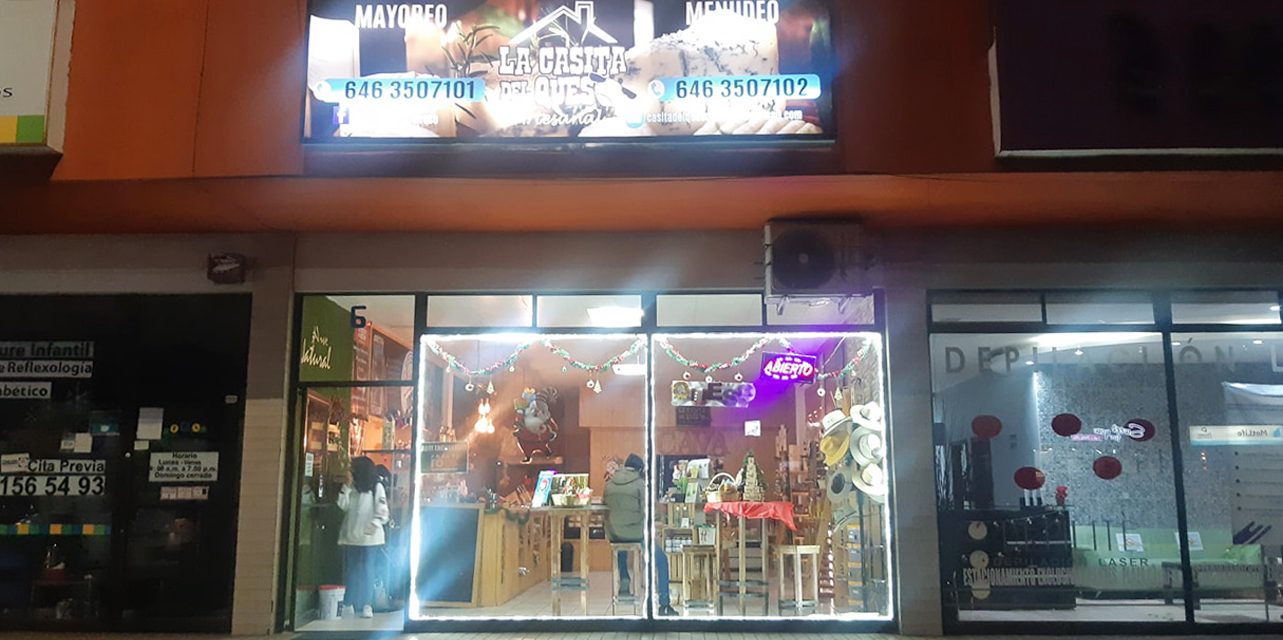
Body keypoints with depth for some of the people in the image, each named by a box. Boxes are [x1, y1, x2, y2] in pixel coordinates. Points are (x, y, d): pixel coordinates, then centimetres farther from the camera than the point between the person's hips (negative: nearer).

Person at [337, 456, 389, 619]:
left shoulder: (376, 487, -1)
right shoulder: (353, 487, 12)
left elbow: (382, 510, -6)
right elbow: (343, 506, 2)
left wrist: (374, 524, -20)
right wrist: (347, 487, -5)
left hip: (369, 536, -5)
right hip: (351, 535, 5)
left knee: (367, 569, -5)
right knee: (352, 570, 9)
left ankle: (367, 605, -4)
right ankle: (349, 604, 14)